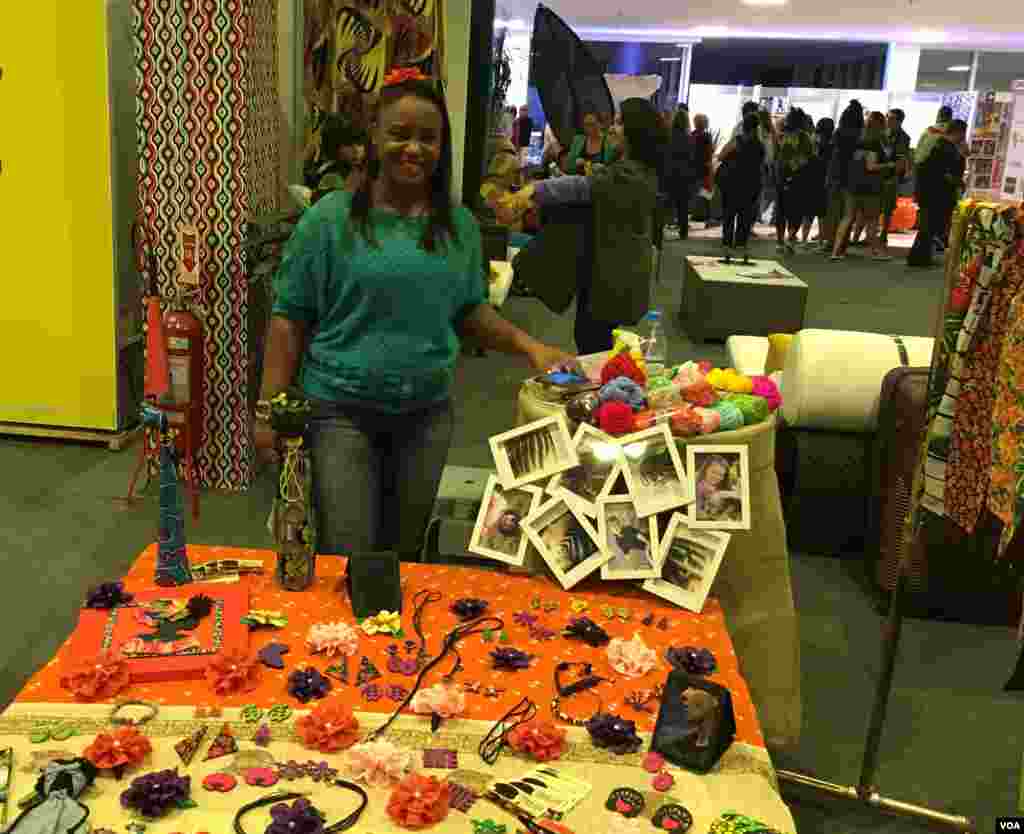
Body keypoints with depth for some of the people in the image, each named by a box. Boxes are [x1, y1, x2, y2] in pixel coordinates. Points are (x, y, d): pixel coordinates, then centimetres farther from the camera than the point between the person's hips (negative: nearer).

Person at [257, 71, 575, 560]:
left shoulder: (459, 226, 3)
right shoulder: (331, 218, -8)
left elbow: (470, 313, 12)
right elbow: (290, 317, -5)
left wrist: (528, 345, -4)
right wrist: (269, 407, -9)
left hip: (427, 413, 4)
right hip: (341, 409, -3)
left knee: (405, 552, 17)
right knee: (345, 560, 0)